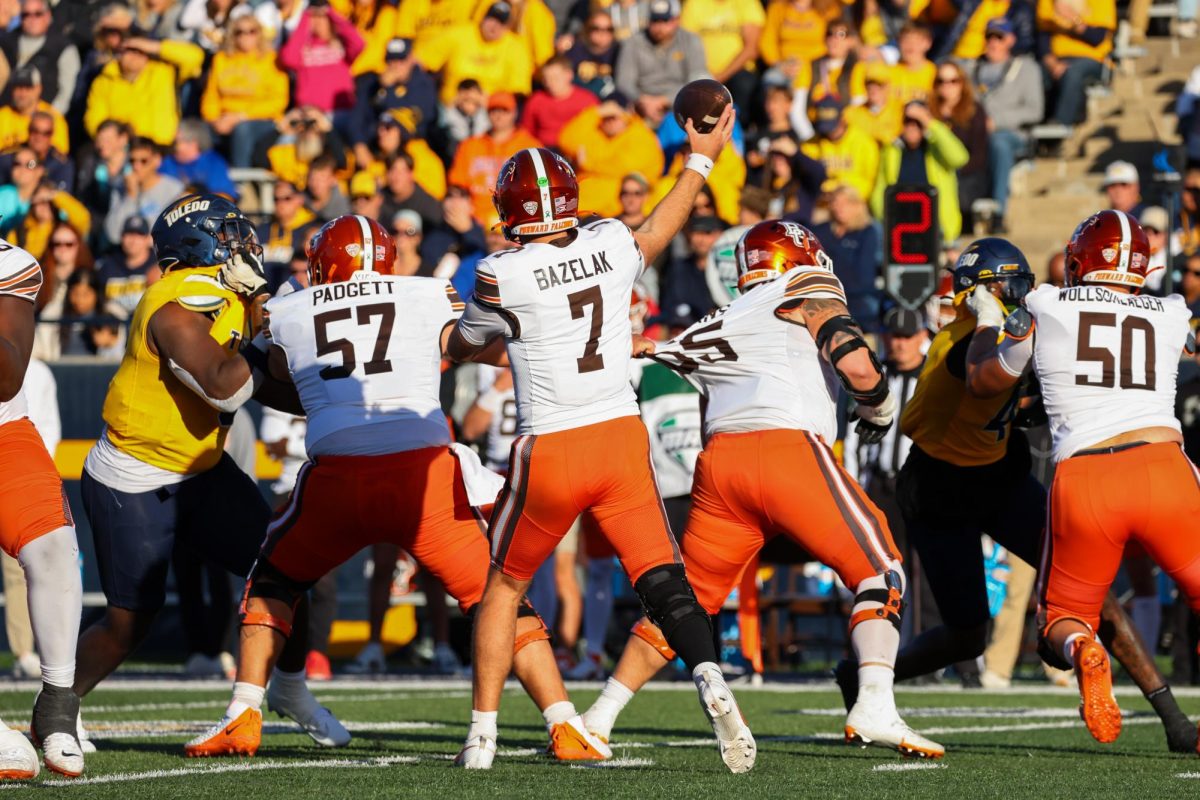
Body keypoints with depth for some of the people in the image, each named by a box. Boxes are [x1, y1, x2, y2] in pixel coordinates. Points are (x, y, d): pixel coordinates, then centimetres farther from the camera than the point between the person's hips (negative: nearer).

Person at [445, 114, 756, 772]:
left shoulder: (501, 277, -9)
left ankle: (482, 735, 16)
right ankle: (709, 678, -25)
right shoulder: (612, 246, 1)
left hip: (550, 454, -2)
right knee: (662, 582, 1)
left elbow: (463, 347, 11)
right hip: (622, 440, 2)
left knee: (504, 587, 16)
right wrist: (701, 160, 40)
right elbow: (658, 230, 25)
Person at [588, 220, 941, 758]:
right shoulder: (811, 294, 14)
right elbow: (857, 368, 3)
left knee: (689, 598, 18)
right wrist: (879, 411, 18)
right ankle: (874, 709, -17)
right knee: (879, 574, 2)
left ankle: (598, 717, 16)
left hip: (720, 457, 5)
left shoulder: (717, 326, 31)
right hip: (790, 447, -5)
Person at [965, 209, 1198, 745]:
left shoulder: (1042, 311, 12)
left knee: (1062, 621, 18)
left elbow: (983, 382, 27)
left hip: (1083, 484, 0)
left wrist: (987, 324, 45)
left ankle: (1082, 651, -20)